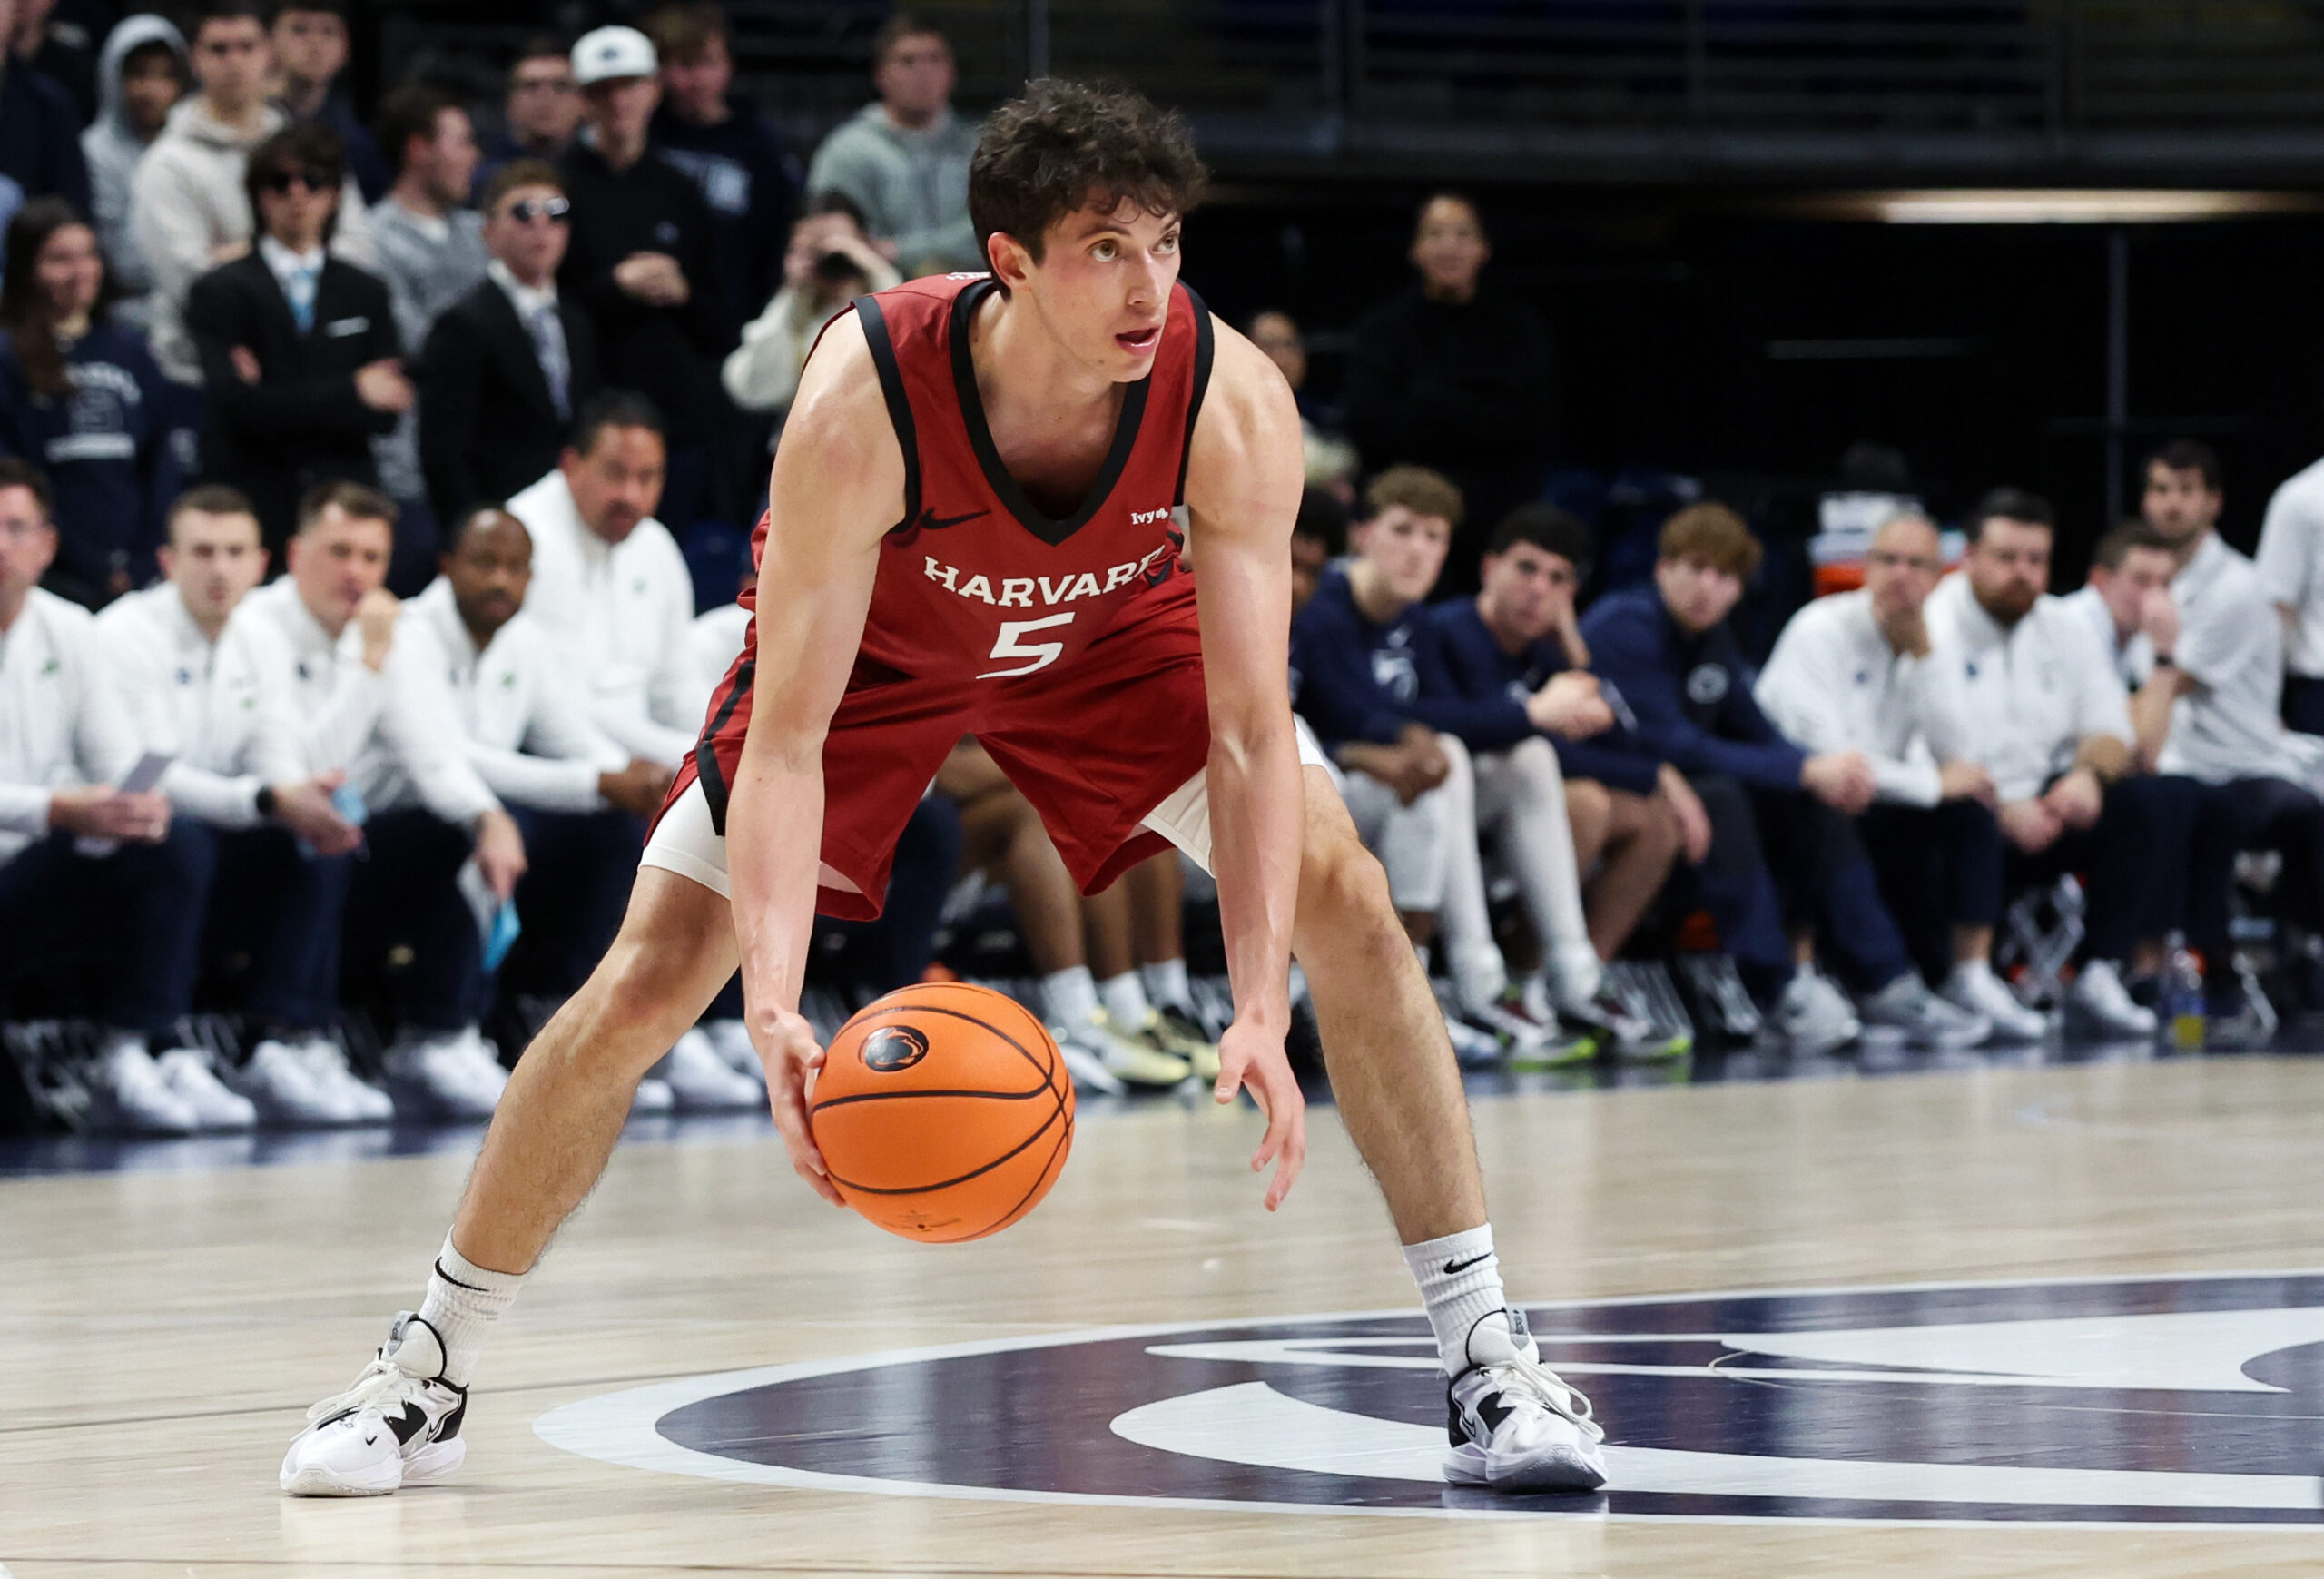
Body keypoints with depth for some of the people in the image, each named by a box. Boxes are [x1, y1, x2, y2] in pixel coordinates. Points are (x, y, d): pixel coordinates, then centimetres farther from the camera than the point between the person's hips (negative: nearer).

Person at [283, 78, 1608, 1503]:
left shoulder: (1233, 402, -34)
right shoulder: (863, 406, -40)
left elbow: (1248, 731, -32)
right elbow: (787, 735, -37)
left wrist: (1262, 1013, -43)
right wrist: (777, 1008, -50)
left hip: (1110, 633, 2)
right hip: (869, 644, -1)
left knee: (1347, 899, -16)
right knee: (645, 984, -8)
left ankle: (1486, 1355, -6)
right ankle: (427, 1376, 11)